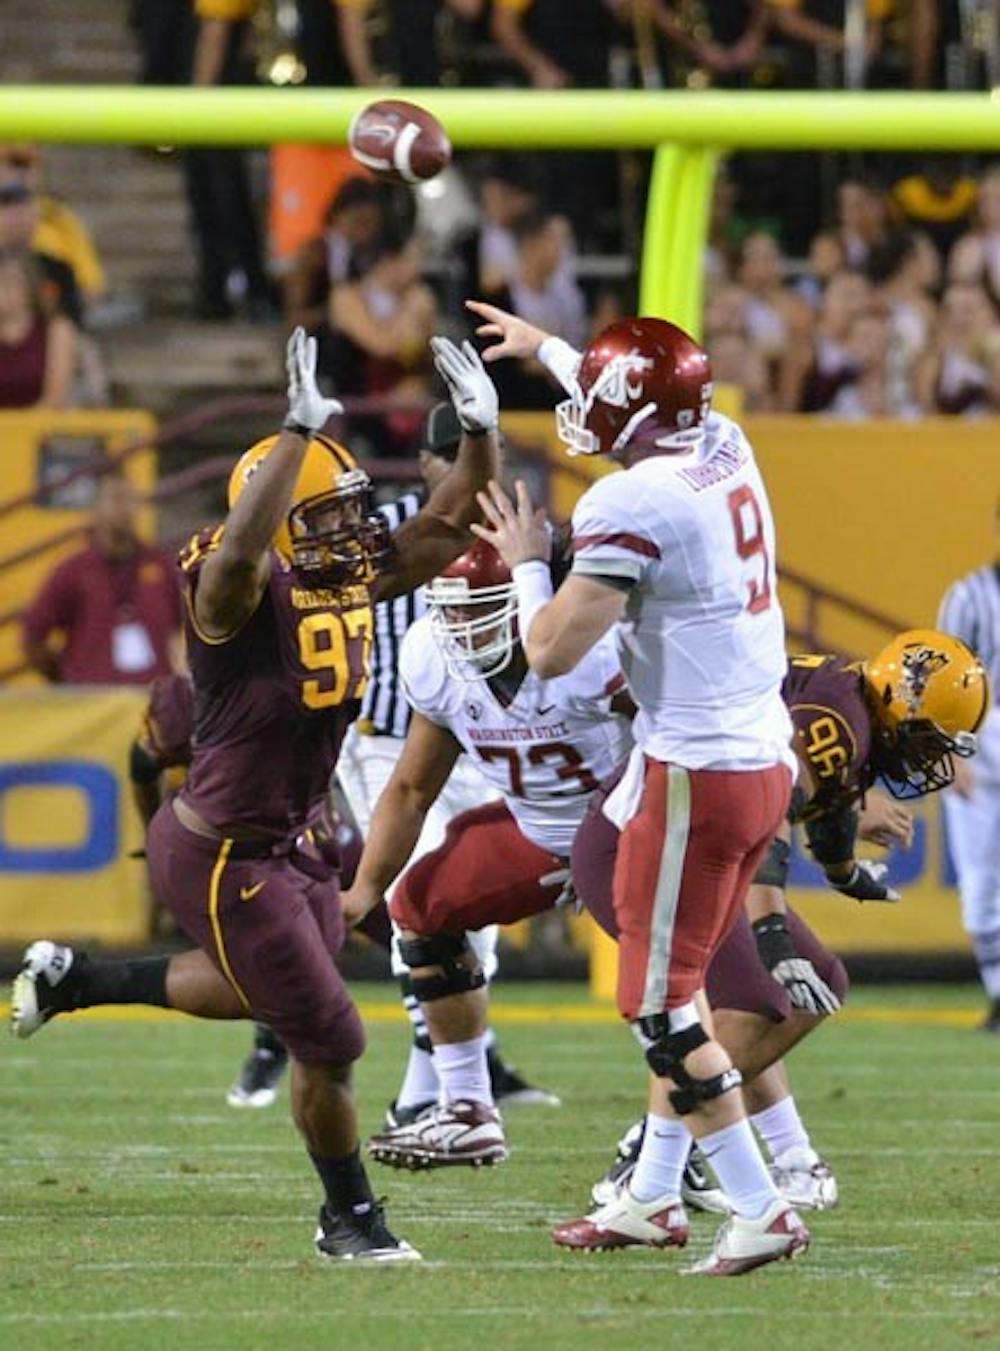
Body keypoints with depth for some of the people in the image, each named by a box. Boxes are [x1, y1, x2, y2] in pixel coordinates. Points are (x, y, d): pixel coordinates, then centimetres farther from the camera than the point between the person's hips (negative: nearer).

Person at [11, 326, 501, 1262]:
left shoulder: (354, 583, 0)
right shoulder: (239, 590, -23)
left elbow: (450, 524, 6)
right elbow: (241, 546, -47)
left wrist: (479, 428, -9)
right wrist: (302, 427, -48)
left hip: (285, 847, 9)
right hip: (221, 858, -9)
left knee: (253, 991, 30)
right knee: (327, 1040, 0)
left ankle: (73, 978, 46)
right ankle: (348, 1219, 22)